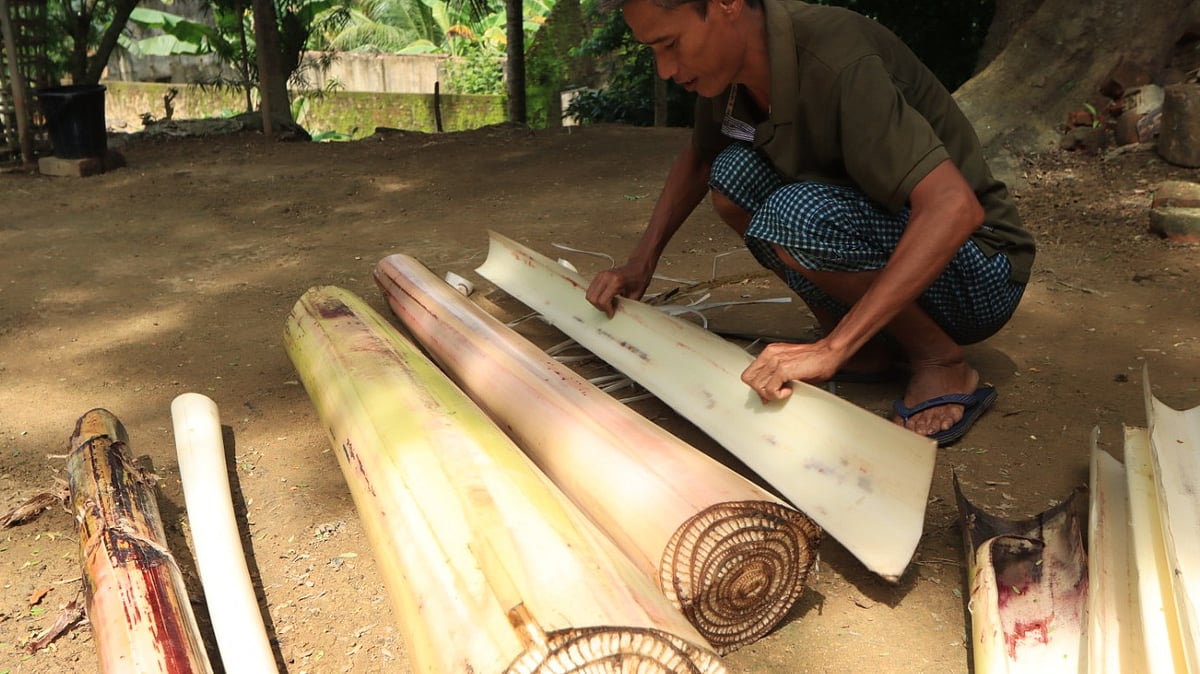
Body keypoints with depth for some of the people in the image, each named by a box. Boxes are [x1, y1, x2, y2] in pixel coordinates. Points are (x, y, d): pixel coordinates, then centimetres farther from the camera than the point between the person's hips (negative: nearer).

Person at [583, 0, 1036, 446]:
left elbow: (955, 208, -37)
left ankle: (942, 366, -9)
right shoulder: (731, 64, -5)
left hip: (976, 272, -7)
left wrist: (832, 348, -40)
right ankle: (867, 345, 1)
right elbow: (696, 160, 14)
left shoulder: (837, 63, -28)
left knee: (798, 215, -31)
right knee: (733, 173, -8)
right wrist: (641, 263, 4)